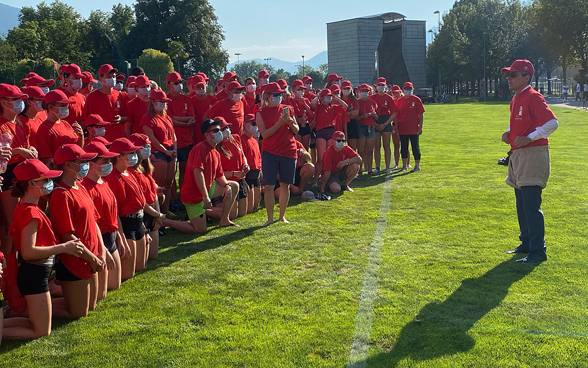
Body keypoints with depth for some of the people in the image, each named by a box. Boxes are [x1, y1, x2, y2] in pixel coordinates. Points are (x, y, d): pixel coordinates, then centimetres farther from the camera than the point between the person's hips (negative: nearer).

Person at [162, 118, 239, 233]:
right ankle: (164, 221, 4)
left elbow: (219, 175, 15)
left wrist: (226, 185, -7)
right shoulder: (201, 148, -21)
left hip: (207, 188, 10)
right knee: (200, 230, -5)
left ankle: (224, 220, 15)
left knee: (234, 186, 10)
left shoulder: (215, 153, 9)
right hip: (193, 195, -9)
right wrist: (206, 197, -34)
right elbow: (198, 173, -31)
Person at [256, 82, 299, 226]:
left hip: (289, 151, 3)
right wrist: (279, 123, -20)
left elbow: (296, 131, 11)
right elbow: (264, 134, -11)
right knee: (268, 186, -6)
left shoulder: (286, 109, 10)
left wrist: (291, 124, -10)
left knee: (285, 185, 6)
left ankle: (282, 216, 18)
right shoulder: (261, 113, 1)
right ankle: (270, 218, 3)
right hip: (270, 152, -3)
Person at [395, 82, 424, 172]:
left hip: (414, 129, -2)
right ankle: (404, 165, 18)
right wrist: (396, 127, 4)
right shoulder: (399, 101, 6)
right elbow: (396, 115, 9)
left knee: (415, 147, 3)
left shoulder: (416, 100, 0)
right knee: (403, 147, 8)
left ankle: (417, 165, 11)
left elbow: (420, 114, -1)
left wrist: (420, 127, -6)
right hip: (402, 129, 2)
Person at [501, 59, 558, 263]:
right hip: (518, 155, 10)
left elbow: (552, 122, -23)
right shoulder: (515, 100, 16)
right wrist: (508, 132, 11)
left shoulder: (533, 97, -14)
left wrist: (529, 138, -24)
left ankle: (538, 250, -8)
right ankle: (527, 244, 26)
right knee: (521, 205, 15)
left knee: (531, 206, -12)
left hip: (533, 155, -10)